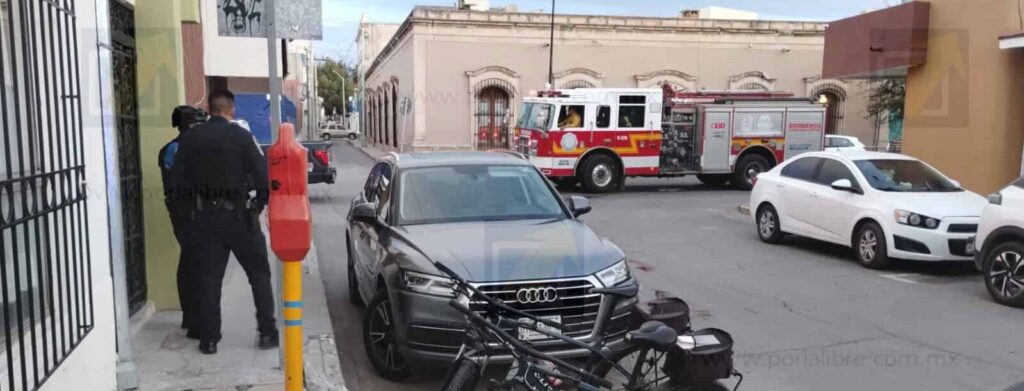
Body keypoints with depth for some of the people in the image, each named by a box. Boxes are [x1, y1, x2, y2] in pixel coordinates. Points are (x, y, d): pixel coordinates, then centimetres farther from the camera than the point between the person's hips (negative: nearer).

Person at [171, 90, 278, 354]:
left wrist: (198, 198, 16)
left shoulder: (190, 138, 1)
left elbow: (180, 181, 3)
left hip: (205, 215, 3)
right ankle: (267, 332, 9)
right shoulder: (240, 136, -10)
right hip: (237, 213, -3)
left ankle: (209, 339, 13)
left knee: (209, 278, 10)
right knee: (259, 273, 9)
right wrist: (261, 201, 4)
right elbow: (262, 174, -12)